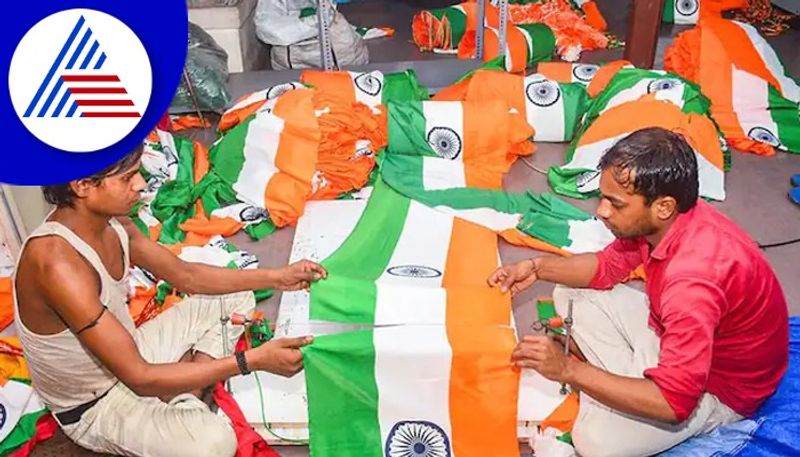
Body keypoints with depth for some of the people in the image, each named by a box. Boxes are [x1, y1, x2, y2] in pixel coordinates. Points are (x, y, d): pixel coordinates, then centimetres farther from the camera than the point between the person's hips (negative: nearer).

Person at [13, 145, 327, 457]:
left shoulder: (112, 221, -9)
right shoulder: (57, 260, -34)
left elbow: (185, 276, 3)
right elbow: (140, 378, -33)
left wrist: (275, 278, -6)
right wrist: (253, 360, -34)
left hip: (128, 355, 8)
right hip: (94, 407, -8)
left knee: (236, 296, 10)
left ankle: (184, 399, -1)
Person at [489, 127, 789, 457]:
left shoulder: (693, 280, -40)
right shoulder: (663, 220, -15)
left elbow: (674, 402, -36)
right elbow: (608, 267, 4)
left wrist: (569, 369, -32)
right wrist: (537, 267, -11)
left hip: (723, 382, -8)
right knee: (570, 295, 3)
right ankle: (629, 383, 0)